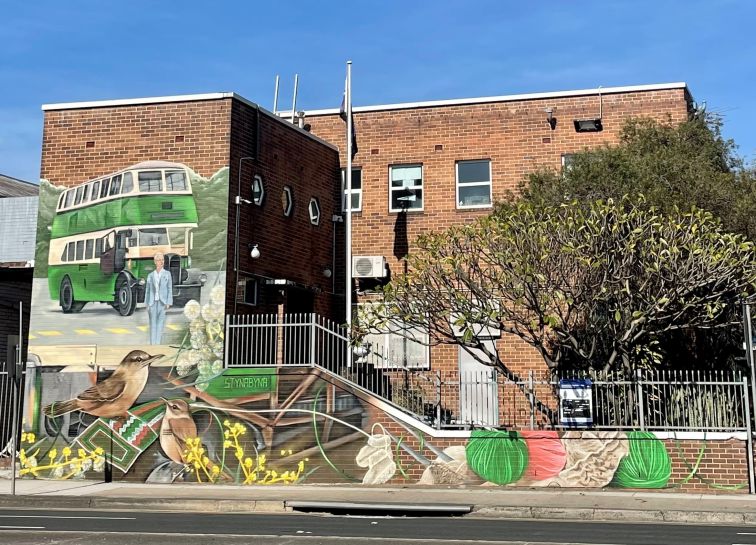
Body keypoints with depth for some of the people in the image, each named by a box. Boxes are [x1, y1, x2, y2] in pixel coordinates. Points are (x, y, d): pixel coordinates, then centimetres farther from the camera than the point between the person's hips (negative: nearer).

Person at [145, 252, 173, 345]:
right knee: (153, 324, 2)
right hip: (152, 303, 2)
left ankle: (158, 343, -7)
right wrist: (147, 305, 4)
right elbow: (147, 291, 10)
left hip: (162, 302, -2)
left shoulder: (167, 274, 4)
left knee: (160, 322, -7)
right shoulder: (150, 275, 9)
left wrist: (168, 303, -7)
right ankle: (153, 344, 5)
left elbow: (170, 289, 2)